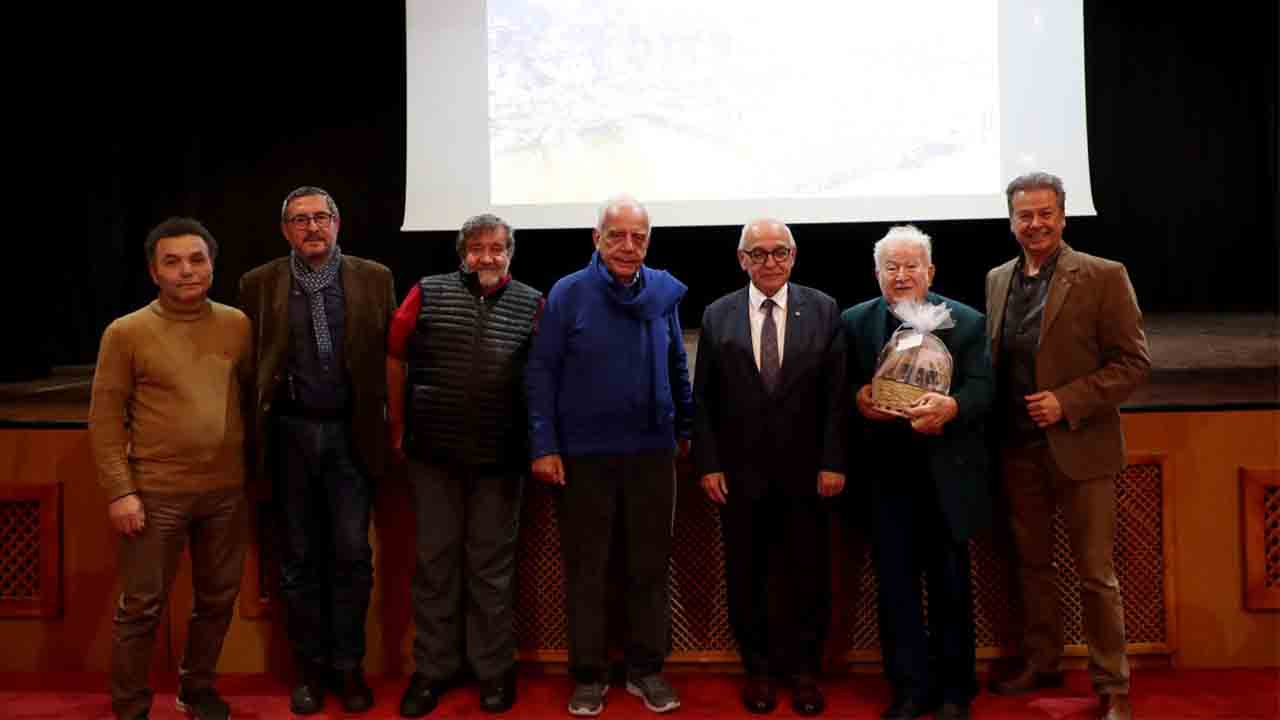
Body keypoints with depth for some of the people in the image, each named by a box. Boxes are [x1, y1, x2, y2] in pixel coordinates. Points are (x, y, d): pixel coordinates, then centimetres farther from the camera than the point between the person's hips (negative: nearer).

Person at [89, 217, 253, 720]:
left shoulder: (238, 325, 4)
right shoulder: (126, 333, -4)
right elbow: (105, 419, -4)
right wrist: (119, 491, -9)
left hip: (227, 491, 3)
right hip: (156, 493, -3)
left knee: (218, 597, 14)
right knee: (142, 605, 6)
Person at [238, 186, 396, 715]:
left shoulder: (374, 279, 3)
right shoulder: (259, 284, 4)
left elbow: (390, 355, 3)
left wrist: (394, 425, -1)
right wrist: (254, 431, 1)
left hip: (351, 434, -1)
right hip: (289, 433, 1)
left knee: (351, 554, 3)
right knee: (299, 556, 10)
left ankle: (348, 666, 18)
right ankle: (311, 667, 24)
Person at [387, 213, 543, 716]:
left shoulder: (532, 304, 0)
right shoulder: (427, 293, 1)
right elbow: (395, 358, 7)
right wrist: (397, 426, 9)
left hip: (501, 456, 0)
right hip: (433, 451, 1)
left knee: (492, 565, 10)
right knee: (435, 561, 10)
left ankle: (494, 669, 25)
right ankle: (432, 669, 25)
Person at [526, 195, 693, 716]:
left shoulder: (664, 292, 3)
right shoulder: (568, 293, -5)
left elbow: (677, 366, 11)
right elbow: (541, 372, -6)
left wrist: (685, 430, 13)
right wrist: (543, 445, -10)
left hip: (652, 452, 3)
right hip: (584, 454, -2)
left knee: (651, 566, 10)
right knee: (586, 570, 8)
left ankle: (647, 669, 24)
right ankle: (589, 675, 21)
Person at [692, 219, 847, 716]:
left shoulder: (823, 310, 1)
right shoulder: (717, 316, 3)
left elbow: (836, 393, -2)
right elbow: (703, 398, 3)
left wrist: (832, 462, -7)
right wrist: (707, 464, -3)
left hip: (805, 470, 0)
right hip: (739, 472, 1)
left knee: (809, 575, 8)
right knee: (746, 576, 10)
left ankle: (803, 669, 26)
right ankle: (757, 668, 27)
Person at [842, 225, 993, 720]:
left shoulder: (966, 321, 0)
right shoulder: (855, 322, 5)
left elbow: (983, 386, -8)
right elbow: (841, 386, 5)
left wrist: (951, 406, -29)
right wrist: (858, 399, -17)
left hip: (947, 473, -1)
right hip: (886, 474, 1)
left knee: (950, 582, 10)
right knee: (895, 582, 7)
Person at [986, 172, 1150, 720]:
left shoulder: (1103, 277, -7)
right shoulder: (997, 280, 9)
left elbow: (1133, 361, -9)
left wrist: (1067, 401, -18)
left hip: (1079, 447, -5)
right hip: (1018, 448, 5)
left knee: (1096, 574, 4)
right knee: (1032, 564, 16)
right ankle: (1040, 665, 33)